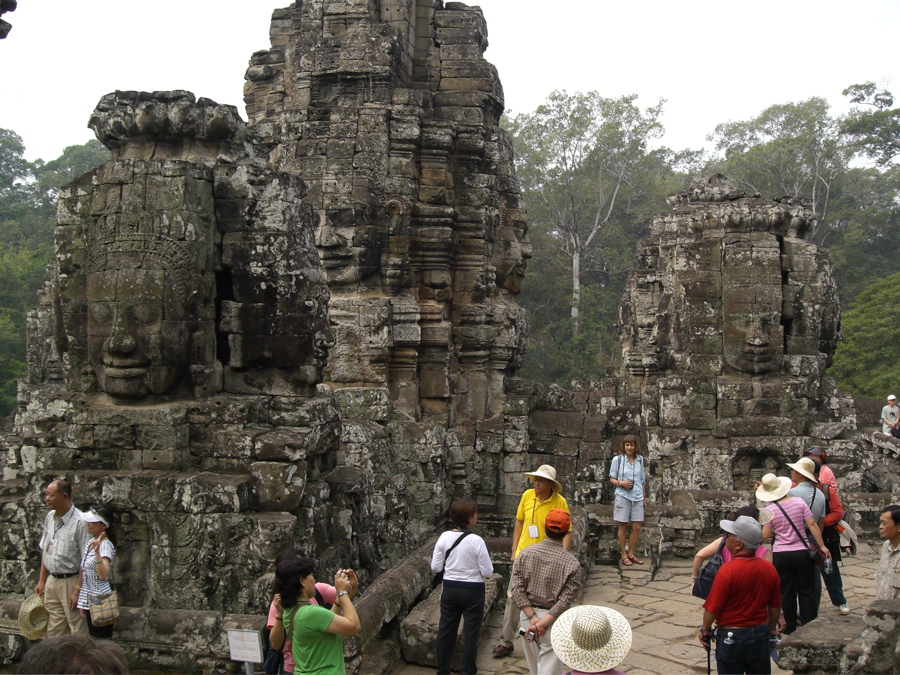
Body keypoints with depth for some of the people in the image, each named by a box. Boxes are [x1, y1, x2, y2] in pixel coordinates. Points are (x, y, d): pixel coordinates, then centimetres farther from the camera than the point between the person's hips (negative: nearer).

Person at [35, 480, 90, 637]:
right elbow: (44, 550, 16)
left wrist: (78, 591, -18)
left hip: (71, 582, -7)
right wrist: (41, 581, 15)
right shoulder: (50, 517, 7)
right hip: (52, 581, 7)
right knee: (53, 632, 14)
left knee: (78, 633, -1)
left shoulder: (79, 522, -18)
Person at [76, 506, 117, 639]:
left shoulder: (106, 545, -15)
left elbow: (103, 575, -29)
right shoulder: (90, 543, 10)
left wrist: (97, 551, -39)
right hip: (89, 601, 9)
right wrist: (82, 603, 17)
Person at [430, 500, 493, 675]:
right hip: (473, 591, -4)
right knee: (471, 632, 10)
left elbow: (435, 568, -3)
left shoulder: (444, 537, -8)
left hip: (449, 589, 4)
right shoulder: (476, 541, -19)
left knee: (446, 630, 16)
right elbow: (487, 572, -14)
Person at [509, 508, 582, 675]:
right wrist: (542, 623, -16)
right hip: (553, 622, -3)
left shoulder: (525, 553, -6)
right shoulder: (572, 563, -13)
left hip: (527, 616, 3)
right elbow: (565, 600, -17)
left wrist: (532, 618, -11)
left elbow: (517, 588, -9)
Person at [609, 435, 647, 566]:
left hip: (637, 497, 3)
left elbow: (642, 480, 16)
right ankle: (624, 555, 13)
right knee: (623, 526, 4)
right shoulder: (618, 459, -2)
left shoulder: (640, 460, 9)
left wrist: (644, 496, 16)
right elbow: (612, 478, 2)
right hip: (623, 496, -3)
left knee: (637, 527, 3)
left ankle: (631, 553, 18)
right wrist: (621, 483, -17)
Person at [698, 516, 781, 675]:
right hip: (760, 635, 5)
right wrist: (772, 629, 22)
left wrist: (705, 630, -1)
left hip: (731, 637, -5)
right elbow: (775, 606, 6)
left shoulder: (728, 570, -21)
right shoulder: (769, 568, -5)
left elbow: (712, 608, -17)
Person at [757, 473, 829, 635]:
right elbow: (812, 525, -6)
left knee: (786, 593, 11)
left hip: (781, 556, -1)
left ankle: (790, 629, 19)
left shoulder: (769, 510, -8)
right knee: (806, 592, 11)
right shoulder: (799, 502, -6)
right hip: (802, 554, 1)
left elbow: (766, 535, -5)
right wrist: (822, 546, 0)